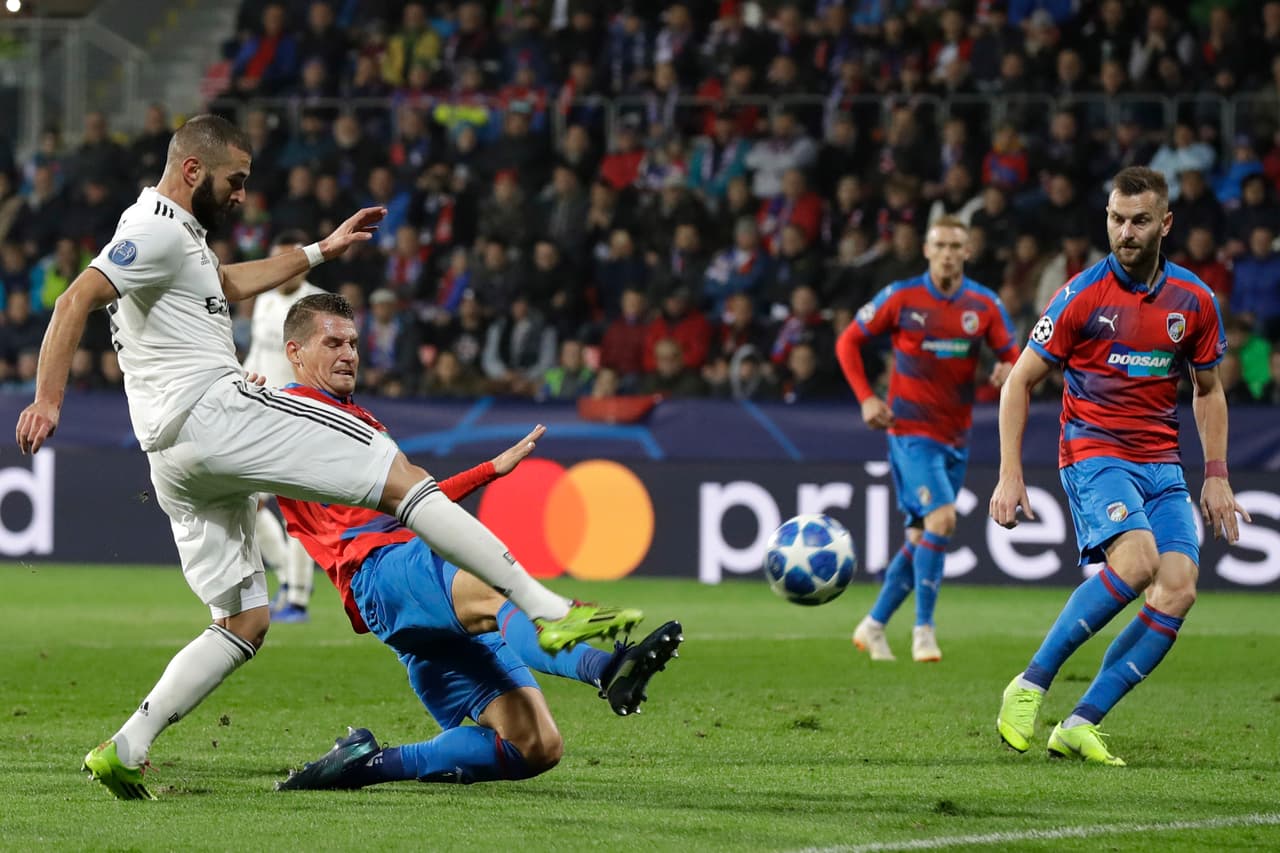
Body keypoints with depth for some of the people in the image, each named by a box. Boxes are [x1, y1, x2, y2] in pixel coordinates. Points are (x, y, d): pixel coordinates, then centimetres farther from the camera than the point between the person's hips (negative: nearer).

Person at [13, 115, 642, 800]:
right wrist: (47, 400, -29)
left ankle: (122, 752, -1)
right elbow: (77, 300, -18)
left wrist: (323, 250, 46)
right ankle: (550, 611, -16)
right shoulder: (158, 230, -6)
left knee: (244, 623, 11)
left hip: (176, 460, 11)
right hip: (213, 410, -11)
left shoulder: (173, 231, 26)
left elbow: (230, 284, 44)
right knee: (401, 477, -10)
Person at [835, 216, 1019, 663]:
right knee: (941, 517, -21)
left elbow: (1010, 354, 9)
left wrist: (1008, 370, -16)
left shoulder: (985, 304, 3)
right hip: (911, 429, -5)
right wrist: (866, 398, -8)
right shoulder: (901, 298, -5)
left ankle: (874, 626, 23)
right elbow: (848, 341, 3)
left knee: (922, 534, 9)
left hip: (955, 435, 5)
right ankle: (924, 629, -14)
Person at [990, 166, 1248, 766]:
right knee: (1137, 560, -30)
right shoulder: (1082, 296, -6)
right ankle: (1029, 687, -19)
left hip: (1162, 463, 5)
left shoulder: (1195, 301, 5)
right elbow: (1020, 381, -1)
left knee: (1179, 591, -14)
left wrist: (1216, 476, 10)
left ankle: (1080, 725, -10)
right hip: (1094, 452, -5)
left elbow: (1207, 390, 20)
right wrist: (1010, 475, -8)